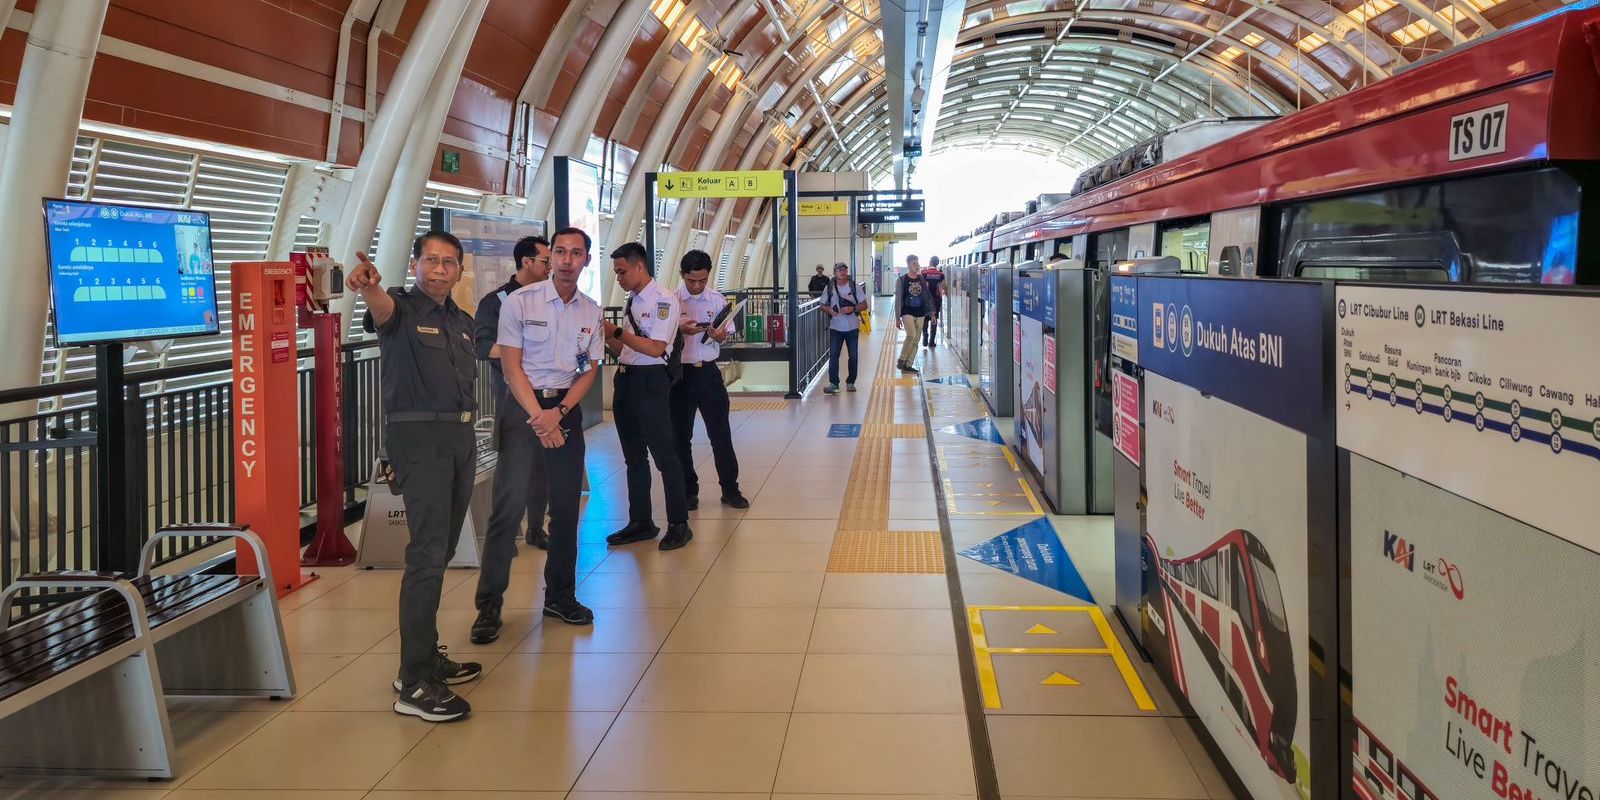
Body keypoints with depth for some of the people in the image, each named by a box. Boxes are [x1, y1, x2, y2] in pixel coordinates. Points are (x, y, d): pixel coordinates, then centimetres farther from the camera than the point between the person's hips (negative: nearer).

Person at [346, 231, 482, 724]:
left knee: (441, 552, 13)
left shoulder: (462, 322, 17)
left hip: (461, 438, 8)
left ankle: (428, 657, 24)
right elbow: (382, 309, -30)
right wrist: (369, 288, -53)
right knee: (428, 554, -15)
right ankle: (415, 684, -14)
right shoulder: (403, 310, -5)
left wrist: (467, 434, 12)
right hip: (419, 436, -8)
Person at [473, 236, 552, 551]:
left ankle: (536, 529, 19)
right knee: (514, 466, -8)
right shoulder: (496, 301, -3)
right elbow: (482, 347, -12)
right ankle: (500, 535, 1)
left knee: (542, 464, 9)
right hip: (513, 395, -6)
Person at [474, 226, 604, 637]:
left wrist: (559, 413, -9)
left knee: (566, 506, 8)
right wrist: (538, 417, -14)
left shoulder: (592, 311, 5)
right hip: (523, 405, -4)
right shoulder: (520, 301, -6)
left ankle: (560, 595, 21)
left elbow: (590, 369, 6)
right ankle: (489, 606, -1)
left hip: (567, 407, 4)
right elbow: (511, 366, -7)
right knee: (508, 506, -7)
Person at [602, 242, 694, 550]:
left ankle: (678, 524, 7)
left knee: (664, 454, -2)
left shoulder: (663, 300, -11)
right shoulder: (631, 302, 14)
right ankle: (640, 522, 25)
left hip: (650, 382, -9)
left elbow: (655, 348, -19)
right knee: (634, 456, 15)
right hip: (625, 379, 9)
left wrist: (617, 332, -17)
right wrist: (606, 335, 1)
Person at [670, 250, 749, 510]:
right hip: (679, 372, -1)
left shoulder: (718, 300, 2)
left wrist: (719, 335, -17)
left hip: (708, 371, 1)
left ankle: (730, 488, 14)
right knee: (681, 434, 7)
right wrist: (680, 330, -22)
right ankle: (688, 491, 20)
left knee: (720, 432, 4)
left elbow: (725, 337, 6)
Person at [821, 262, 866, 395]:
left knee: (853, 356, 7)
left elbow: (864, 304, 0)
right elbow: (823, 305, 7)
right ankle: (833, 383, -6)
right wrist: (829, 310, -15)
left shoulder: (855, 287, 0)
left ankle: (850, 382, 20)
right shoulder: (830, 288, 2)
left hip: (852, 327, 0)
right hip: (835, 327, 0)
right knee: (833, 355, -8)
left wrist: (853, 309, -17)